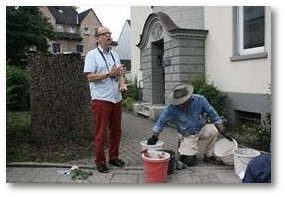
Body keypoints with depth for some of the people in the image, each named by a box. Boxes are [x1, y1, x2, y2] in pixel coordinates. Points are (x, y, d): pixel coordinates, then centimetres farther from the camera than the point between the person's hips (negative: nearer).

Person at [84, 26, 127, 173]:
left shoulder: (115, 55, 17)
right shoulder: (92, 55, -3)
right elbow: (90, 77, -11)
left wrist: (122, 85, 4)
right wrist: (109, 74, -15)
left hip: (116, 98, 7)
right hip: (101, 99, -6)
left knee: (116, 130, 13)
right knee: (101, 132, 1)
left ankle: (114, 157, 27)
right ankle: (100, 161, 15)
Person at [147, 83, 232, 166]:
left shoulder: (199, 100, -20)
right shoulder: (172, 107, -23)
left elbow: (213, 115, -10)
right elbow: (162, 121, -12)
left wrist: (223, 131, -9)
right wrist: (154, 137, -11)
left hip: (201, 130, 1)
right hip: (187, 135, -1)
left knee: (212, 130, -31)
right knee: (190, 161, -16)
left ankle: (209, 156, -6)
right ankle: (181, 146, 19)